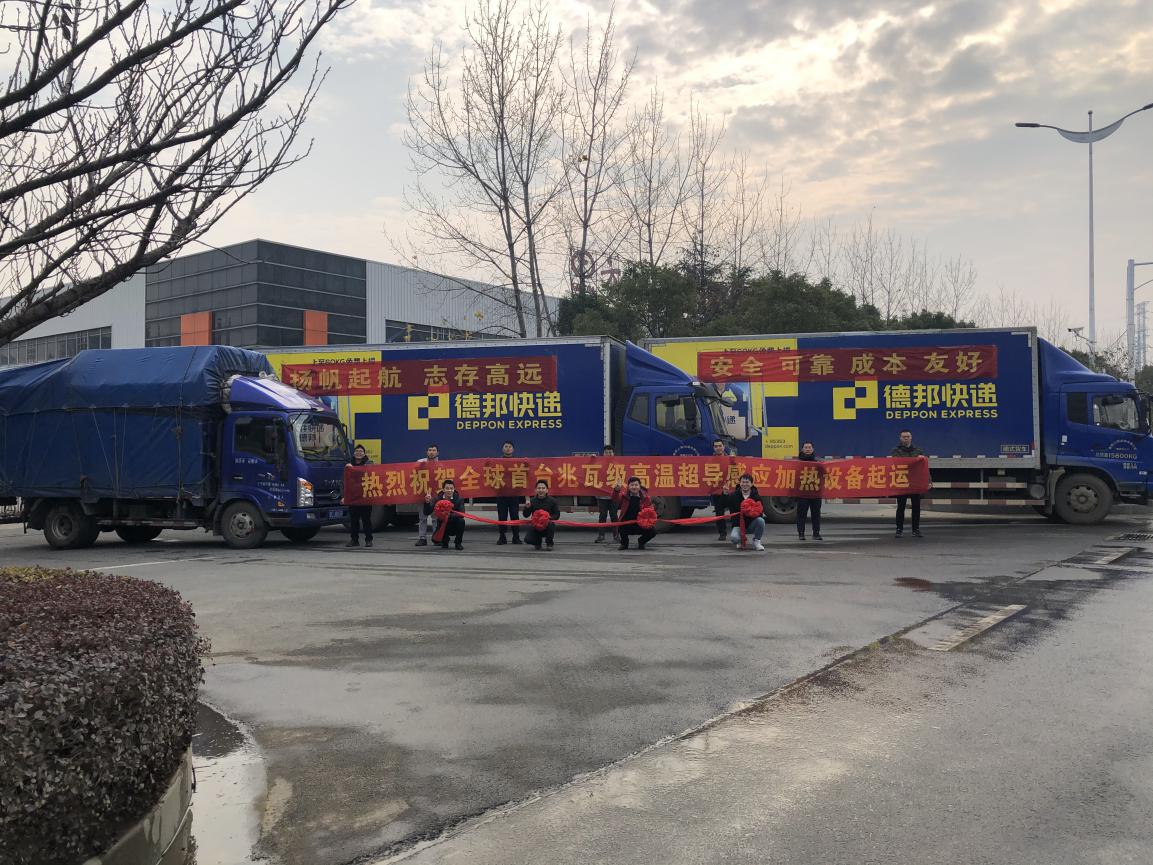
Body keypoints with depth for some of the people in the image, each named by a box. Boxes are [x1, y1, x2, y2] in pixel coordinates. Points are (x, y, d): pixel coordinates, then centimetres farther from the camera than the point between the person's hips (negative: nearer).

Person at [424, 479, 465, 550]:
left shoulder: (458, 498, -13)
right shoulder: (438, 498, -10)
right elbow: (427, 513, -16)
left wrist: (450, 516, -40)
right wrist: (427, 502, -35)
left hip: (455, 527, -1)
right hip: (442, 525, 1)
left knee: (461, 521, -31)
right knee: (435, 538, -25)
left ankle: (458, 543, -7)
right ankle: (445, 542, 14)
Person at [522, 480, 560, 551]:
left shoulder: (552, 501, -5)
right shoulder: (532, 501, -1)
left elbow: (557, 515, -3)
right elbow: (526, 516, 2)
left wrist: (550, 518, -24)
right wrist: (527, 507, -19)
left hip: (547, 527, -1)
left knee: (551, 524, -35)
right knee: (528, 539, -21)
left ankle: (549, 543, -6)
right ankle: (538, 541, 19)